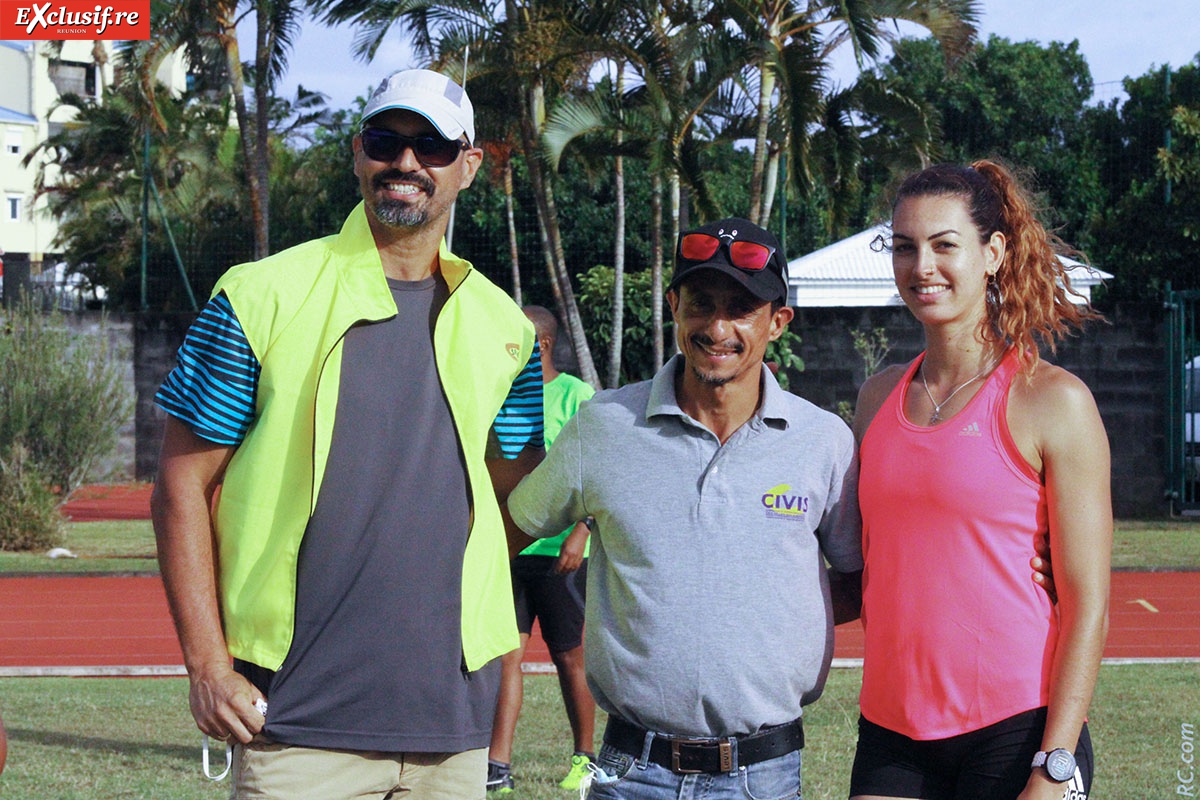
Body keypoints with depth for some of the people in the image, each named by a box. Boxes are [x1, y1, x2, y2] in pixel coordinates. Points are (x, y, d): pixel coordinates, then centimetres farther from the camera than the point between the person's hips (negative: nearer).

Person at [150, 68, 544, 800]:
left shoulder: (503, 327, 10)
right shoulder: (262, 298, -1)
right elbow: (184, 484, -1)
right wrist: (208, 664, -8)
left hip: (455, 713, 4)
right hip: (299, 713, -3)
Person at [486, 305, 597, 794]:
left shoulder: (575, 395, -4)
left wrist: (578, 536, -18)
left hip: (558, 551, -5)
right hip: (506, 548, 5)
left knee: (570, 657, 4)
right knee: (505, 653, -2)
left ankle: (585, 758, 19)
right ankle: (498, 766, -3)